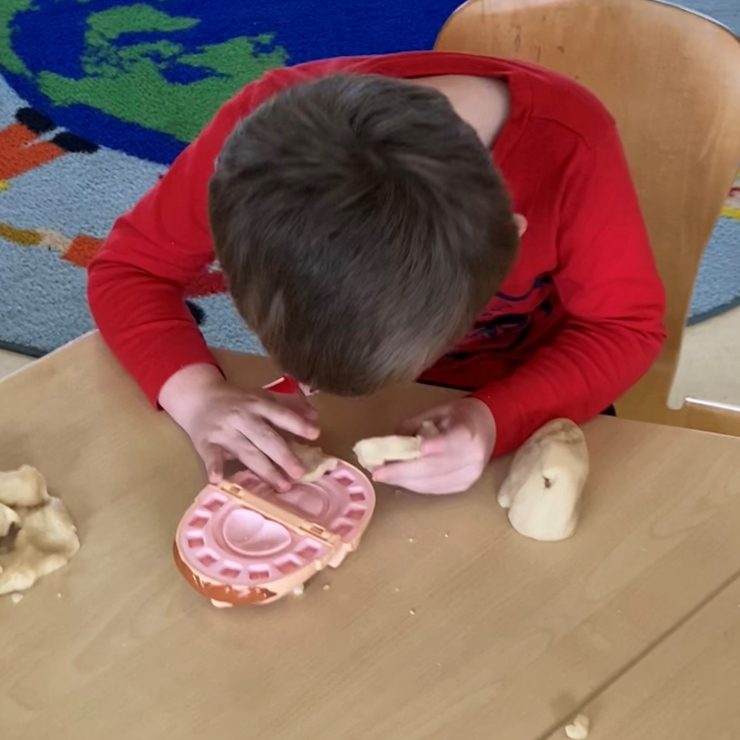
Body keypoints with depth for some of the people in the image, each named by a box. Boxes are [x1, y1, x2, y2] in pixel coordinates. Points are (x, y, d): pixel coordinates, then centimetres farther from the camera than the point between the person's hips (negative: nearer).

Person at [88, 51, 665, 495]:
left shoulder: (569, 148, -34)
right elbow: (128, 270, -17)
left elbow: (627, 328, -19)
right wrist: (199, 395, -35)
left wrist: (498, 419, -37)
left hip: (523, 403, -1)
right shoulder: (274, 127, -30)